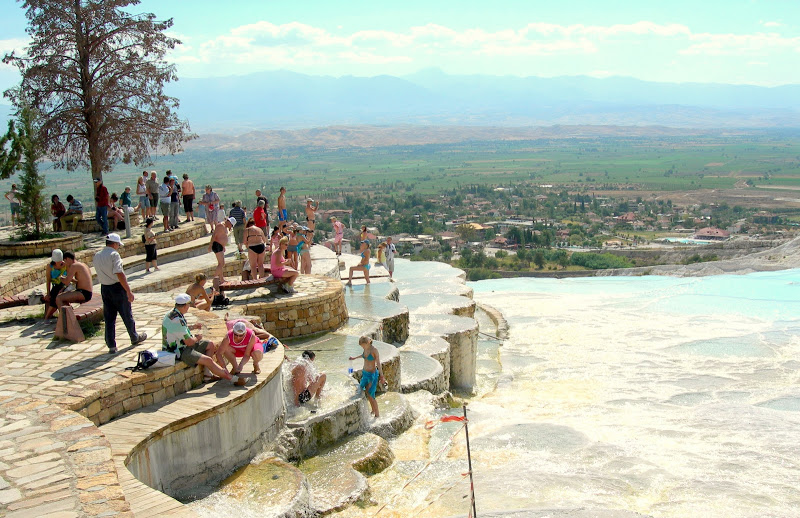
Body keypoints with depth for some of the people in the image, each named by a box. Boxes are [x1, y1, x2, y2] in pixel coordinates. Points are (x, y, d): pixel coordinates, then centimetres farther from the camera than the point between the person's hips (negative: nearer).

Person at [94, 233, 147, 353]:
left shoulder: (97, 256, 6)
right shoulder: (114, 254, -16)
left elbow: (99, 274, 13)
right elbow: (119, 274, -22)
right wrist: (128, 291, -22)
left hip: (104, 288, 6)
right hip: (117, 288, -6)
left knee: (109, 317, 8)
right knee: (127, 315, 12)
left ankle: (111, 345, 7)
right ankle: (134, 338, 29)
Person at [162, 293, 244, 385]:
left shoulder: (173, 313, 4)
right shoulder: (177, 320, -28)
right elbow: (189, 342, -24)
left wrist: (192, 327, 21)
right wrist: (196, 338, -3)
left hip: (181, 345, 11)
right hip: (178, 352, -11)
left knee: (211, 345, 12)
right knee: (208, 360, -20)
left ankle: (207, 374, 8)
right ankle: (234, 379, -13)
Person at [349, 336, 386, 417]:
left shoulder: (374, 350, -22)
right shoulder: (366, 348, -2)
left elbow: (378, 363, -19)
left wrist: (382, 376, -18)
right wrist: (355, 358, 33)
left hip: (372, 374, -7)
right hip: (365, 373, 7)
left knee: (370, 396, -2)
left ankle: (377, 414, 16)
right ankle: (373, 410, 33)